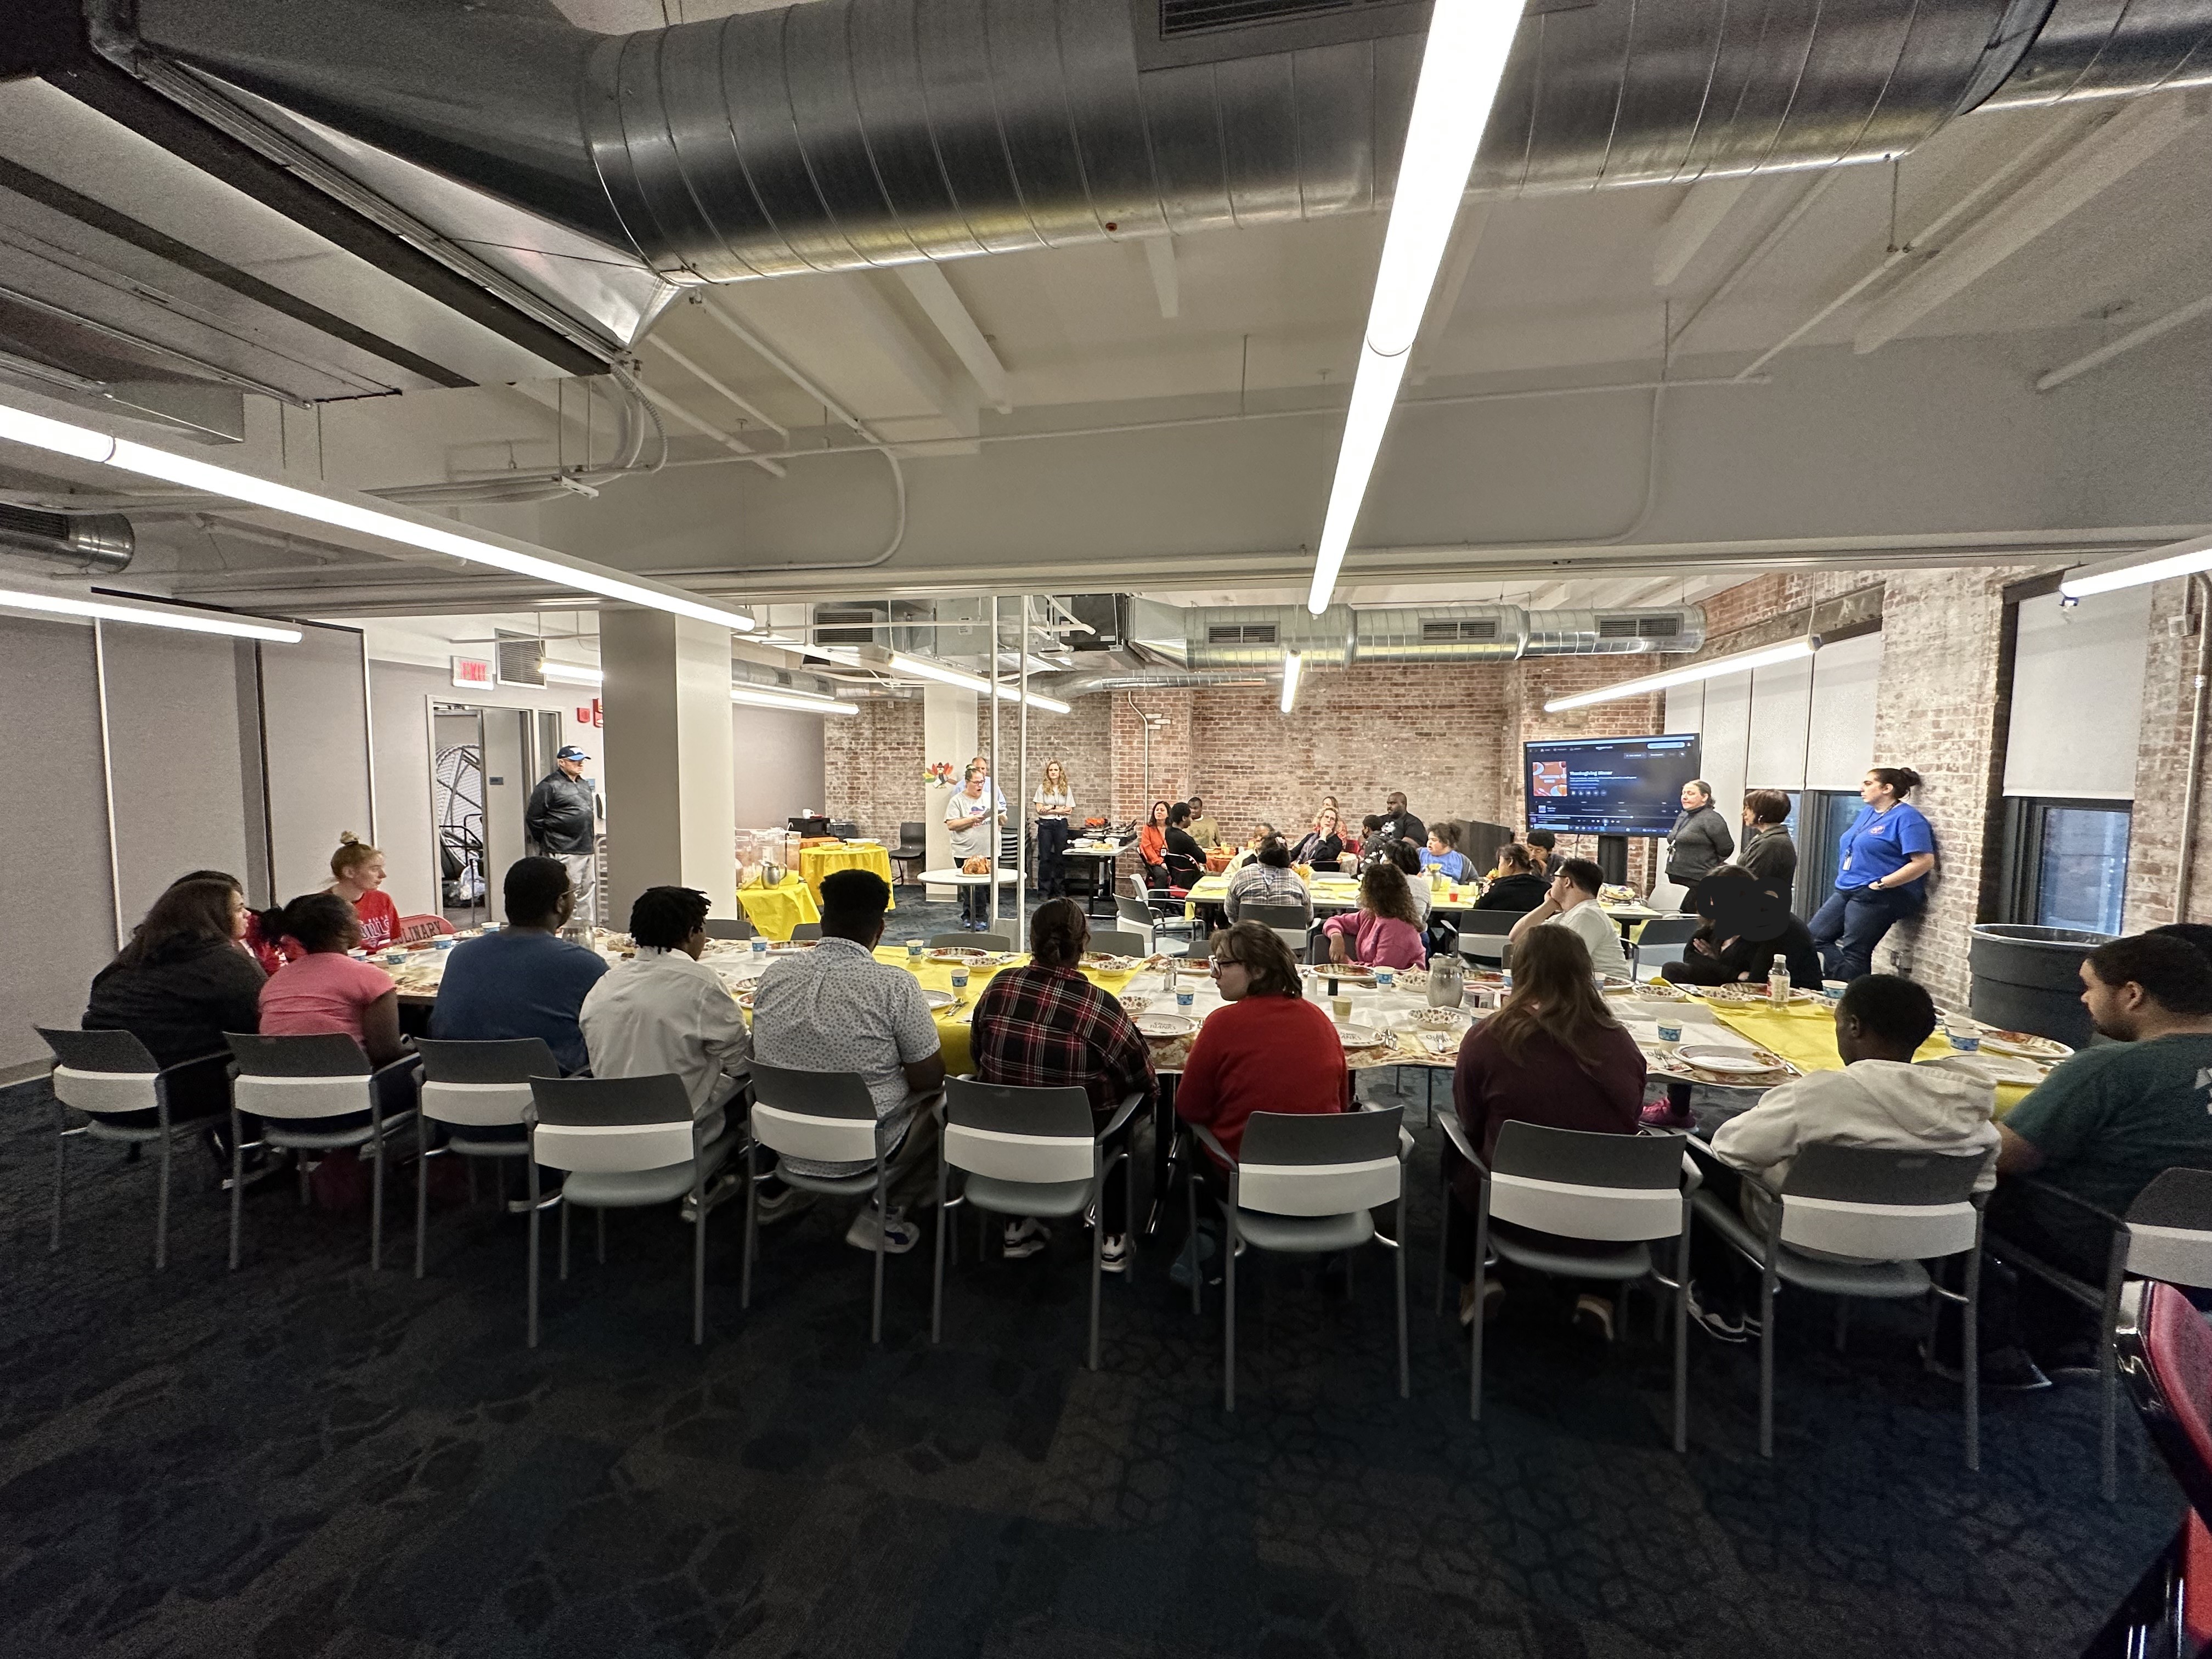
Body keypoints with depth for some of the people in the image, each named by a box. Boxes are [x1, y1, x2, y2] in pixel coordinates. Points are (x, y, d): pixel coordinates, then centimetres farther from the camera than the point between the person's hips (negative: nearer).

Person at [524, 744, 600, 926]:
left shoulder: (585, 784, 17)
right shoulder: (549, 786, -8)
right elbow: (533, 818, -7)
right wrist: (546, 843, -3)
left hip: (588, 850, 8)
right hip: (564, 852, -8)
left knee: (588, 892, 10)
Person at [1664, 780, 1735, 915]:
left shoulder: (1711, 819, -11)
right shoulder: (1682, 816, 14)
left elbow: (1726, 848, -11)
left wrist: (1710, 865, 1)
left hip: (1698, 883, -8)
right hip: (1677, 879, 8)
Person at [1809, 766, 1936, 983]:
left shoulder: (1906, 818, -11)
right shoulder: (1866, 813, 15)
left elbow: (1925, 861, -19)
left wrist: (1881, 884, -19)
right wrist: (1845, 880, 13)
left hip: (1877, 898, -9)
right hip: (1846, 891, 9)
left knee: (1854, 954, -4)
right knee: (1813, 935, 7)